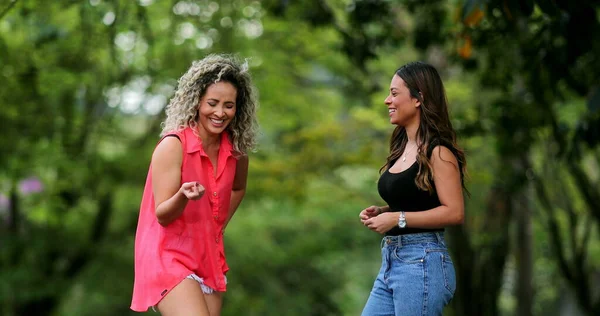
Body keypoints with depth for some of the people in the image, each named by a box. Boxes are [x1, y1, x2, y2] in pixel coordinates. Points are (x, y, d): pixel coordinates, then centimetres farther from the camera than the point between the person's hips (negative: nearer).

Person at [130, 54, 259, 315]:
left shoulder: (235, 149, 2)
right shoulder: (173, 145, -15)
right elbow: (162, 215, -15)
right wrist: (183, 196, -35)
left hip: (210, 260, 7)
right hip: (168, 257, -7)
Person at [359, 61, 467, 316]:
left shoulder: (437, 151, -11)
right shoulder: (402, 148, 14)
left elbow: (454, 212, -18)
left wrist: (398, 219, -18)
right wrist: (380, 212, 6)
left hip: (422, 262, -9)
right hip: (390, 261, 9)